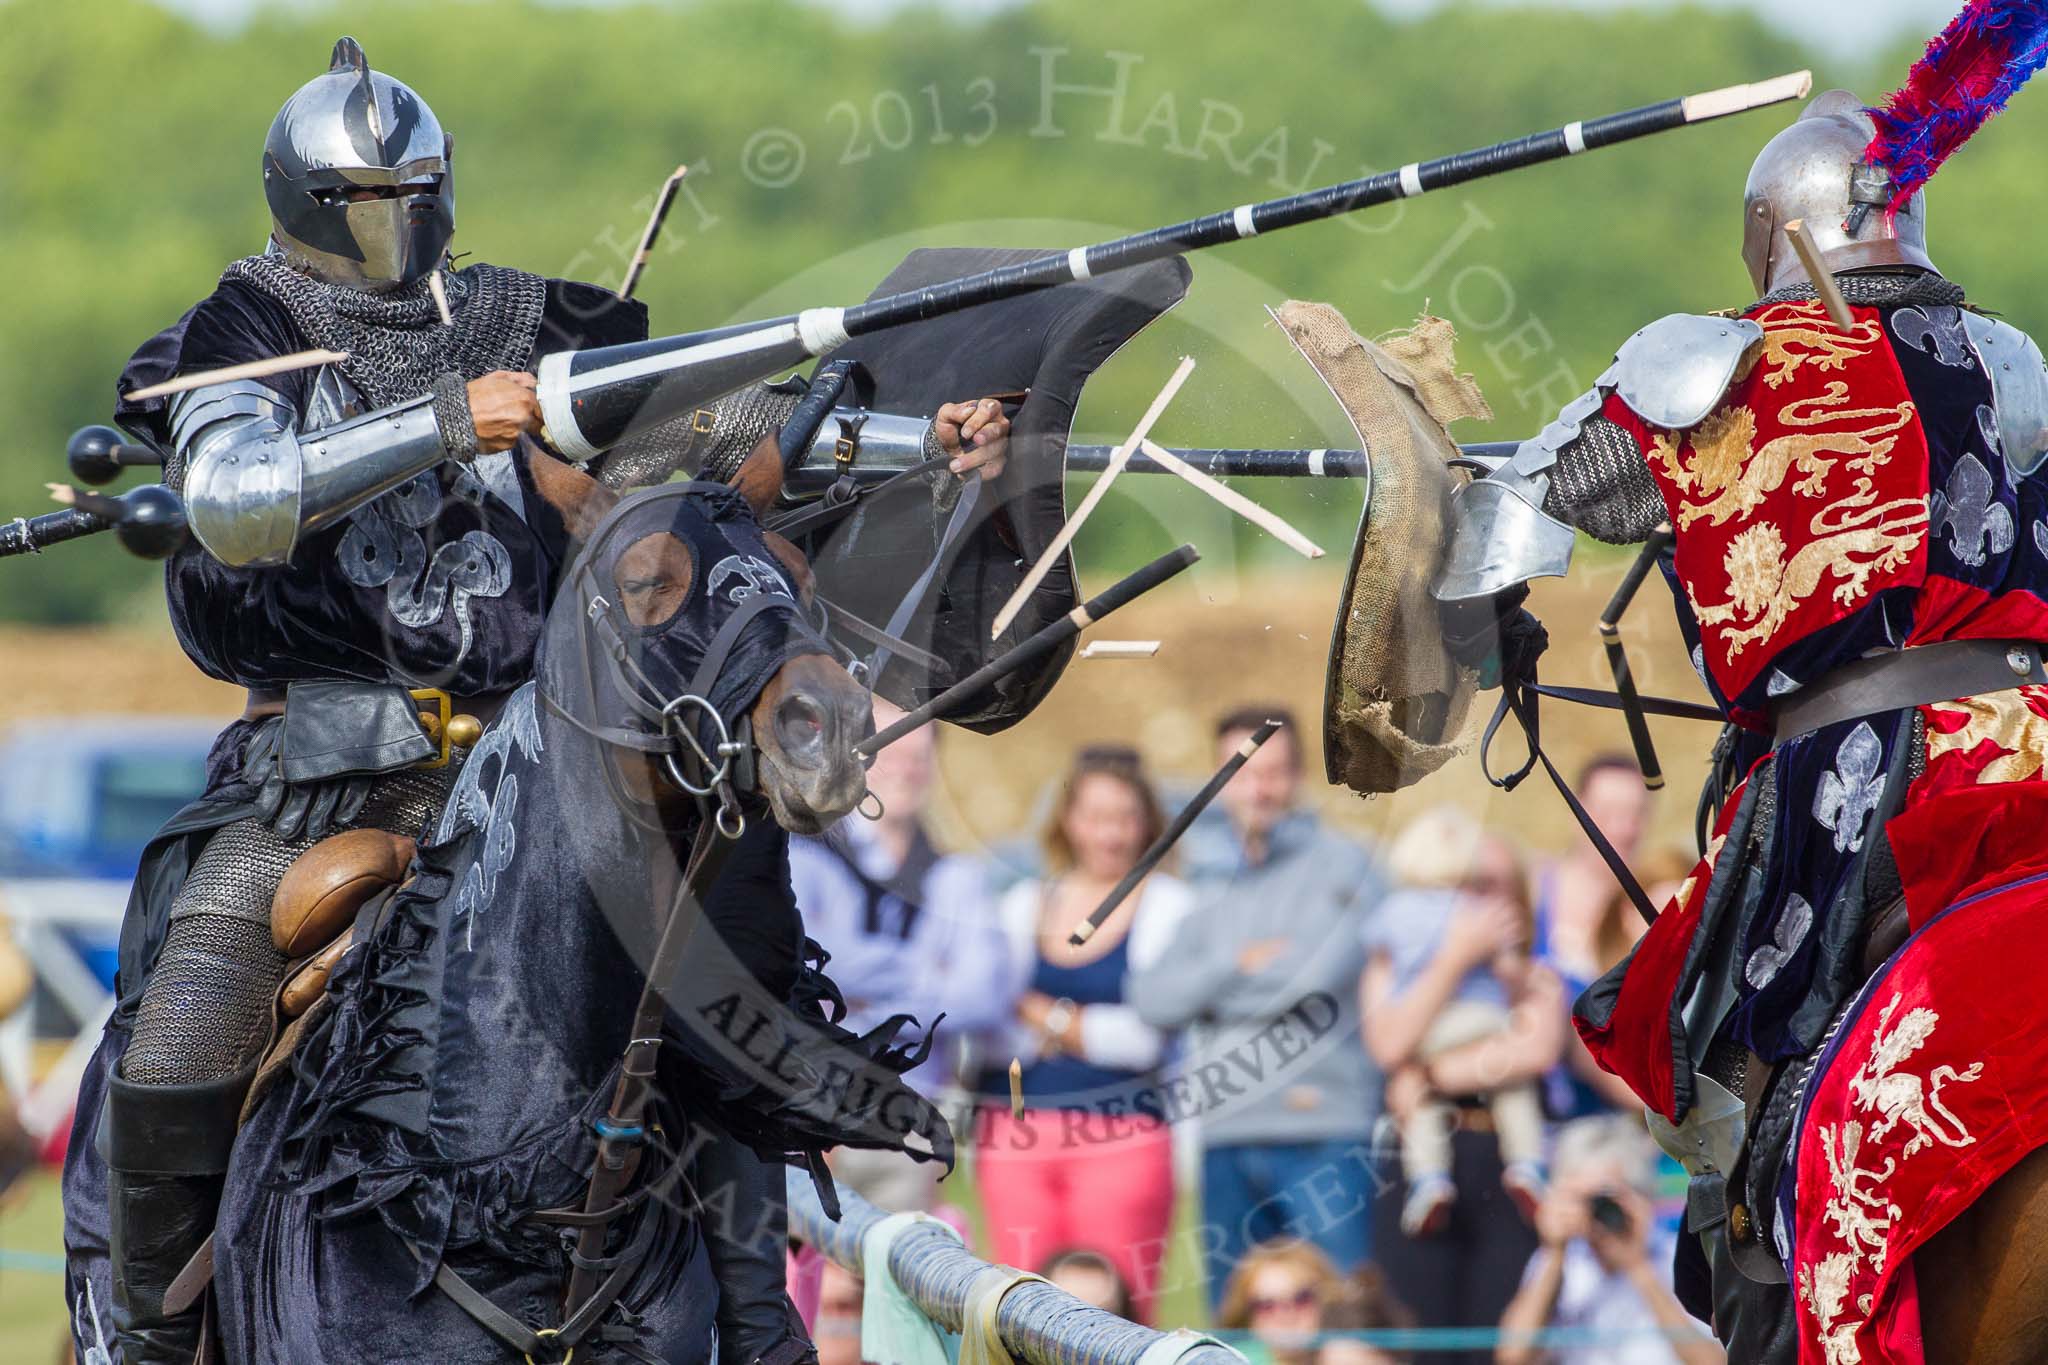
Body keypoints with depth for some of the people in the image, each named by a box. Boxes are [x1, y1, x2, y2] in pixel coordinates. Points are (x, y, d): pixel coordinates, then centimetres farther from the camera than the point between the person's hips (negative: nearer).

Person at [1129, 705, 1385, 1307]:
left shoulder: (1342, 864, 2)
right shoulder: (1207, 878, 16)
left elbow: (1317, 975, -12)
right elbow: (1153, 998, 4)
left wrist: (1204, 991, -1)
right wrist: (1241, 965, -9)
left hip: (1323, 1129, -5)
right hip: (1226, 1136, 5)